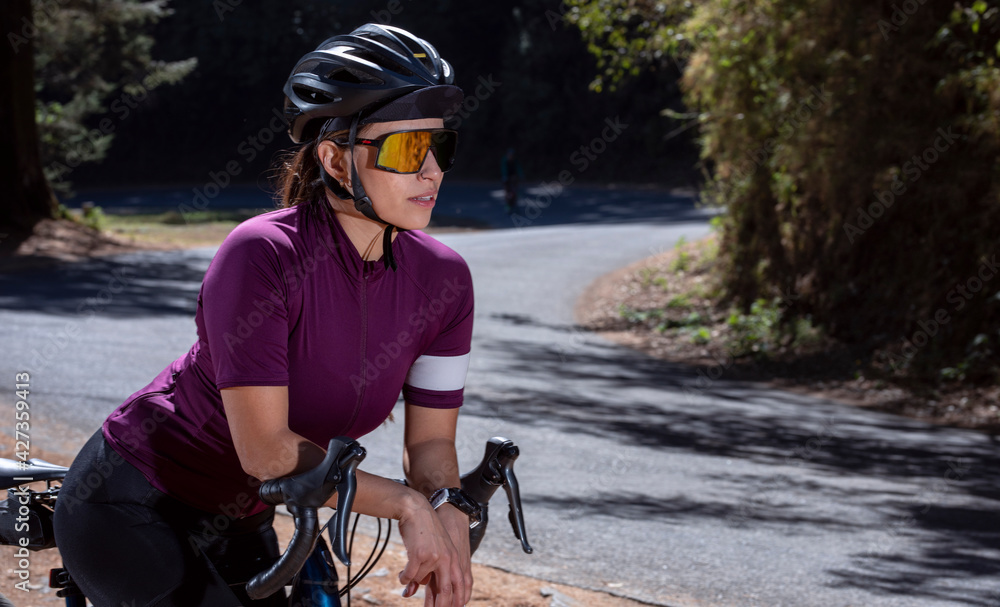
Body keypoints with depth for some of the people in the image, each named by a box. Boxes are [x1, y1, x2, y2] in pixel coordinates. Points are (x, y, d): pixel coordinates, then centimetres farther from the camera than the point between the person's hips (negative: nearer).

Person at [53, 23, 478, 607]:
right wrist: (405, 504, -26)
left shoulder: (442, 279, -10)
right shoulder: (262, 256, -28)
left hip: (235, 525, 7)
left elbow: (431, 440, -4)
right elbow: (267, 450, -29)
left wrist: (450, 517, -24)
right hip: (130, 508, -7)